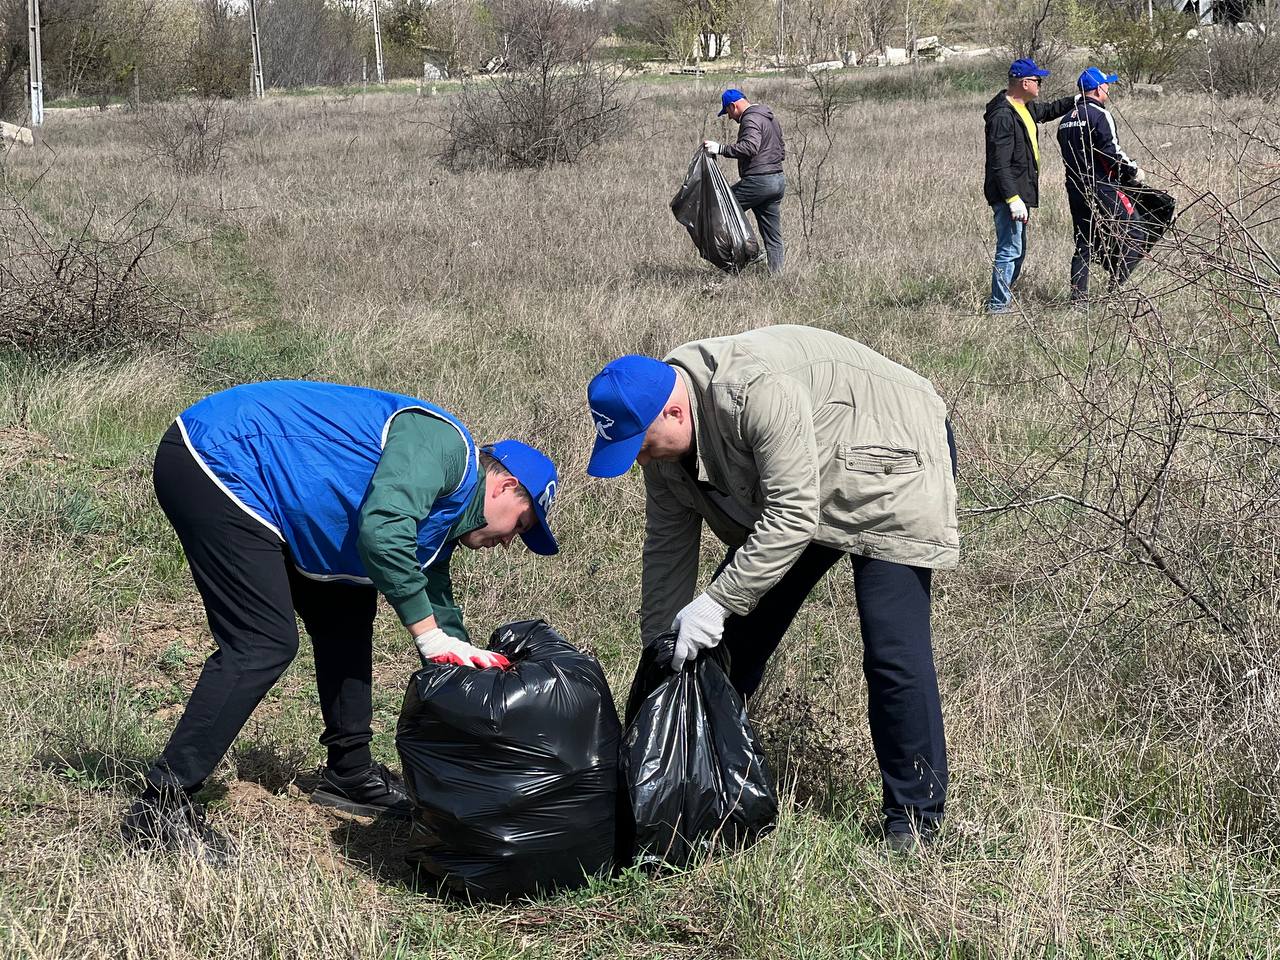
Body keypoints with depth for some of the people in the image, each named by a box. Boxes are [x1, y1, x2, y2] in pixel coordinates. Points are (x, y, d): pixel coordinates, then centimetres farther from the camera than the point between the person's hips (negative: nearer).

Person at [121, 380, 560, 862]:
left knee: (347, 614, 17)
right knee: (263, 646, -16)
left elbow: (438, 609, 27)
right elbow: (381, 531, -28)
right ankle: (161, 808, -15)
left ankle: (349, 772, 27)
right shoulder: (442, 446, -13)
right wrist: (429, 634, -21)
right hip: (215, 459, -11)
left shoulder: (441, 516, 18)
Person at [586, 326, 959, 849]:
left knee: (893, 650, -16)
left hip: (887, 467, -8)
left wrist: (717, 601, -35)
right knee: (737, 633, 6)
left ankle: (915, 819, -6)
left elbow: (792, 517, -37)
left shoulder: (758, 392, -38)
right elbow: (667, 548, -3)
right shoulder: (662, 435, -10)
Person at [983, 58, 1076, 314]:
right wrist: (1013, 198, -29)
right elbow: (999, 164, -25)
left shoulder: (1025, 107, 12)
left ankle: (1003, 300, 24)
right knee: (1010, 251, -9)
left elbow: (1047, 111, 37)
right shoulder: (1003, 116, -21)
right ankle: (998, 305, -6)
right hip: (1008, 195, -11)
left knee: (1018, 251, 17)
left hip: (1020, 192, 11)